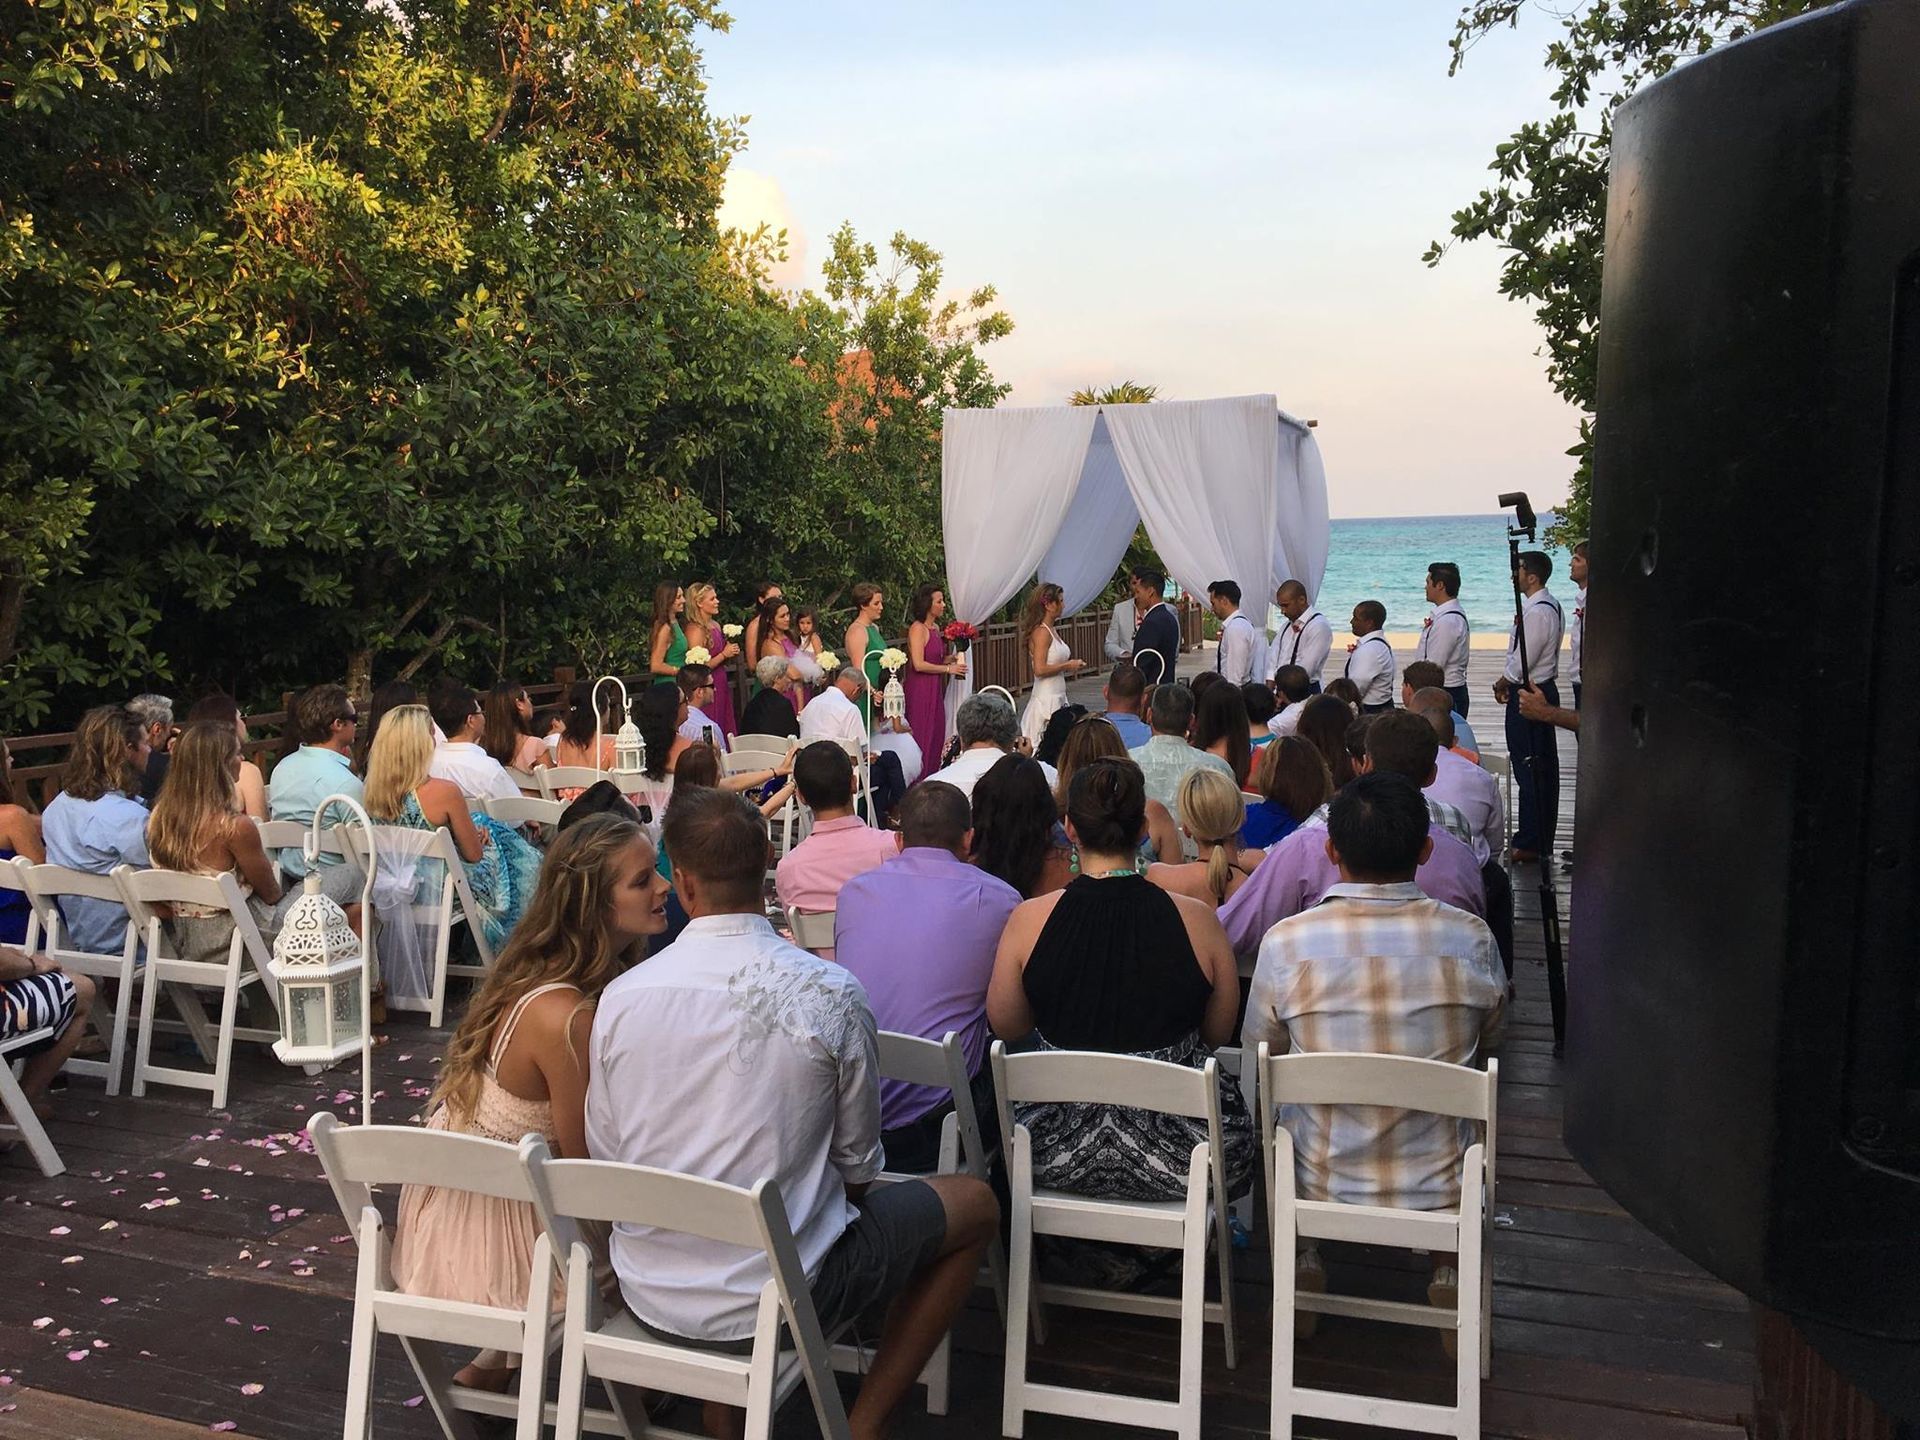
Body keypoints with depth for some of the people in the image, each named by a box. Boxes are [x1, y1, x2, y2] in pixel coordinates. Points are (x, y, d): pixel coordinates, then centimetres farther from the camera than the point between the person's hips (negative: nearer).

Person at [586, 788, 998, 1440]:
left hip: (646, 1292, 4)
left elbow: (604, 1156, 2)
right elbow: (858, 1165, -5)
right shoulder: (833, 994, -17)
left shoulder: (620, 996, -10)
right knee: (975, 1202, 16)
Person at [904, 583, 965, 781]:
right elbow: (919, 664, -20)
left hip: (934, 689, 9)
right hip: (920, 689, -9)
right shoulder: (917, 629, -13)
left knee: (936, 736, 9)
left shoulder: (935, 628, 13)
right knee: (921, 738, -4)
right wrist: (948, 669, -13)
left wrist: (952, 658, 4)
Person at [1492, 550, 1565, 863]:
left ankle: (1530, 843, 1)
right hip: (1544, 690, 11)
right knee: (1545, 768, 16)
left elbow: (1522, 661, -21)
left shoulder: (1537, 612, -21)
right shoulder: (1550, 605, 12)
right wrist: (1509, 682, 12)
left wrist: (1502, 683, -5)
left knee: (1529, 769, -5)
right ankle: (1542, 837, 26)